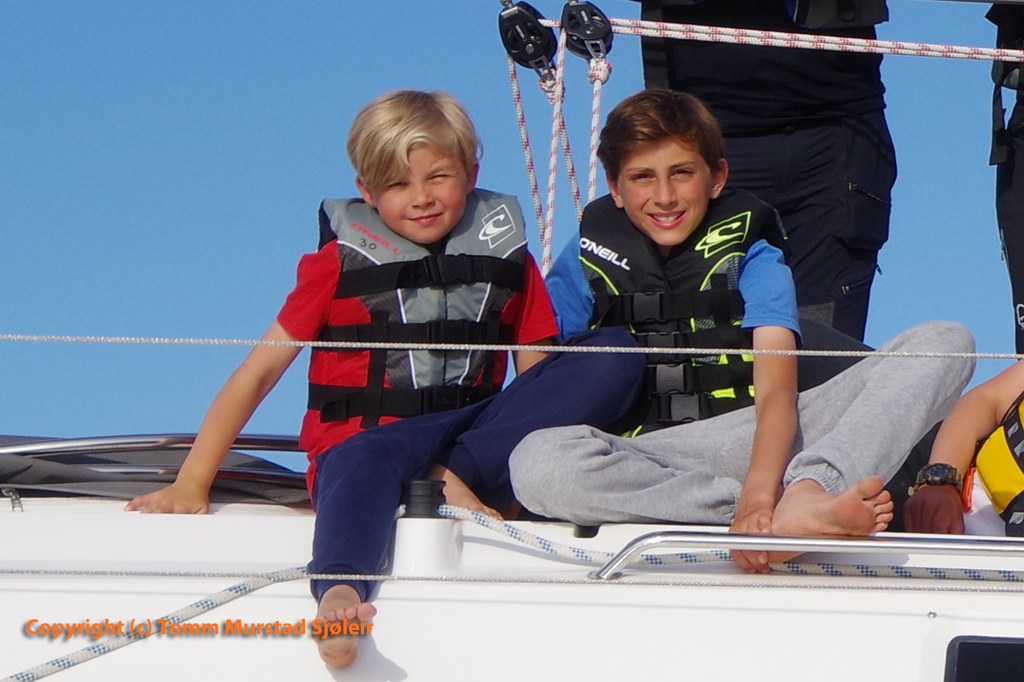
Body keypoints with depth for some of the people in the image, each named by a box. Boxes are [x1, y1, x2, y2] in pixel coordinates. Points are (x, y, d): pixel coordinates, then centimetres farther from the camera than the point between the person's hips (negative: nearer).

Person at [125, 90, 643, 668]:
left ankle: (455, 480, -24)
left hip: (474, 433, 3)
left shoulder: (507, 258, 13)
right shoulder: (342, 263, 6)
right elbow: (258, 371, 3)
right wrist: (191, 484, -6)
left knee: (616, 356, -16)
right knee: (363, 461, -42)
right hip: (367, 438, -3)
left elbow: (539, 375, 11)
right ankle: (339, 596, -70)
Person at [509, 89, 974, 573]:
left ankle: (808, 492, -42)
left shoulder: (750, 259, 7)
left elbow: (776, 390, -8)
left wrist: (759, 492, -30)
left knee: (946, 343, -13)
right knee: (535, 463, -36)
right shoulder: (582, 266, 11)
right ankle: (793, 509, -38)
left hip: (760, 445, 1)